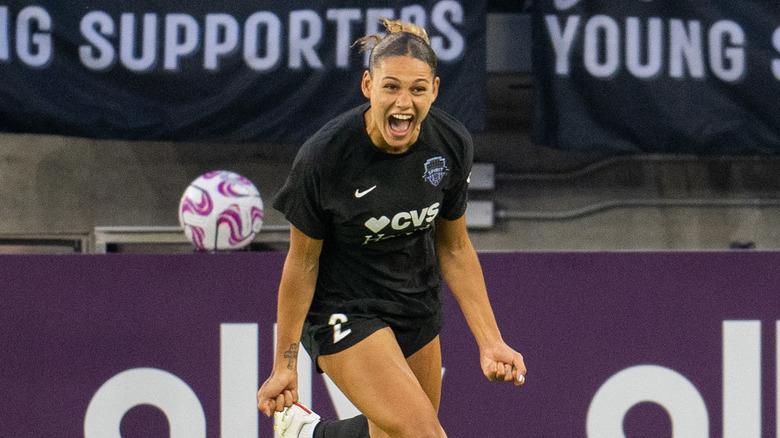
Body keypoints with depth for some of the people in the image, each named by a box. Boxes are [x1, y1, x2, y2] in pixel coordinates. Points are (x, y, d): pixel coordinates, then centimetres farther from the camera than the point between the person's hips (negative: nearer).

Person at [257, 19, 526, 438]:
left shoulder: (452, 144, -11)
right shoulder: (323, 157, -23)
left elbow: (454, 248, 2)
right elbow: (302, 262, -12)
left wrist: (489, 341, -3)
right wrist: (284, 364, -7)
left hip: (417, 309, 6)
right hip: (343, 310, -6)